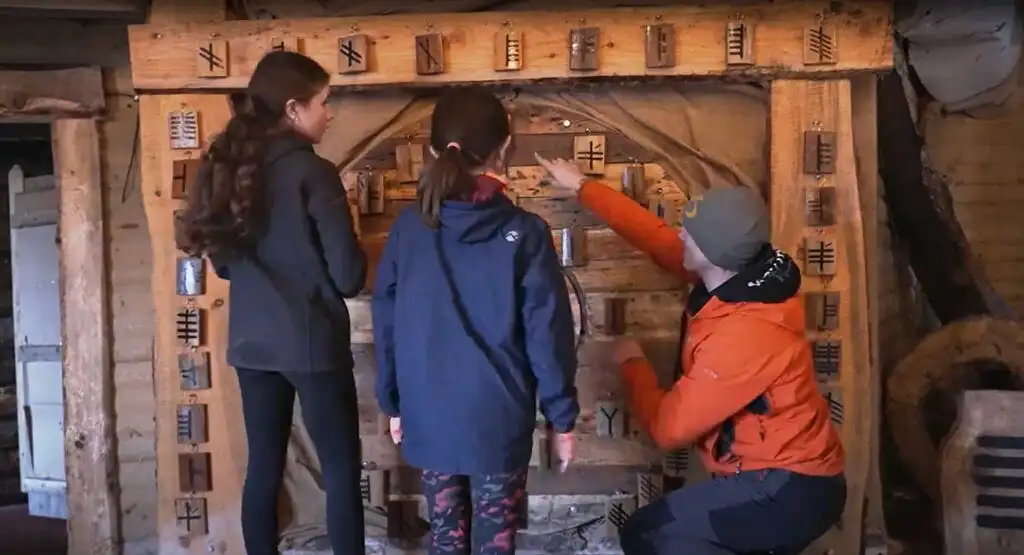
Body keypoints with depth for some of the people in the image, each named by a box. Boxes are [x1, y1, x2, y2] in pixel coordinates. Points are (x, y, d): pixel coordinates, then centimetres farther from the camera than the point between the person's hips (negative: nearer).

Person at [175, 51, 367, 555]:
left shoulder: (229, 168, 5)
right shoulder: (312, 172, -14)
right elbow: (349, 275, -13)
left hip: (251, 342, 7)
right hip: (312, 342, -6)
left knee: (264, 465, 15)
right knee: (342, 470, 4)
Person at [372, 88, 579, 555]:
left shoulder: (408, 227, -5)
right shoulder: (524, 233, -13)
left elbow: (386, 322, 2)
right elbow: (548, 336, -10)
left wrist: (392, 403, 14)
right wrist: (562, 417, 1)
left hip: (429, 414, 3)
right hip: (498, 417, -3)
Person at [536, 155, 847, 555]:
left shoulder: (741, 337, -30)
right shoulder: (735, 275, -4)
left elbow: (668, 428, -22)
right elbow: (656, 236, 9)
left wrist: (632, 364, -5)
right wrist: (582, 187, 18)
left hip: (788, 489, -9)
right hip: (784, 476, 9)